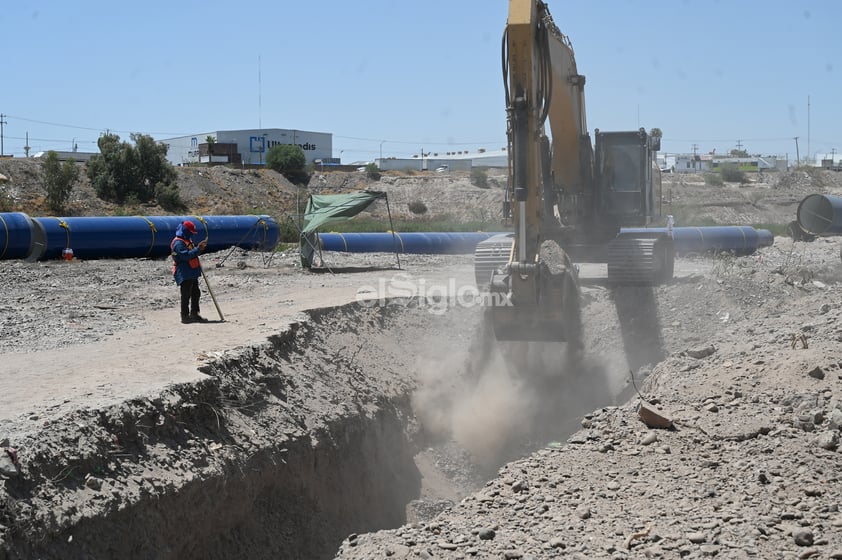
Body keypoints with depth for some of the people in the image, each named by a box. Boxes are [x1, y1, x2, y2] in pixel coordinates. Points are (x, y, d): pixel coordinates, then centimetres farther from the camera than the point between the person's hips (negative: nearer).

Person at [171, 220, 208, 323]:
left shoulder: (187, 241, 17)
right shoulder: (178, 243, -16)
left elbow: (192, 253, 23)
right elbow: (186, 255, -27)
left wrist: (200, 247, 5)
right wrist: (198, 249, -27)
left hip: (192, 273, 10)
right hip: (184, 275, -10)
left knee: (195, 293, 14)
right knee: (186, 295, -6)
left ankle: (194, 314, 23)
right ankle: (185, 316, -1)